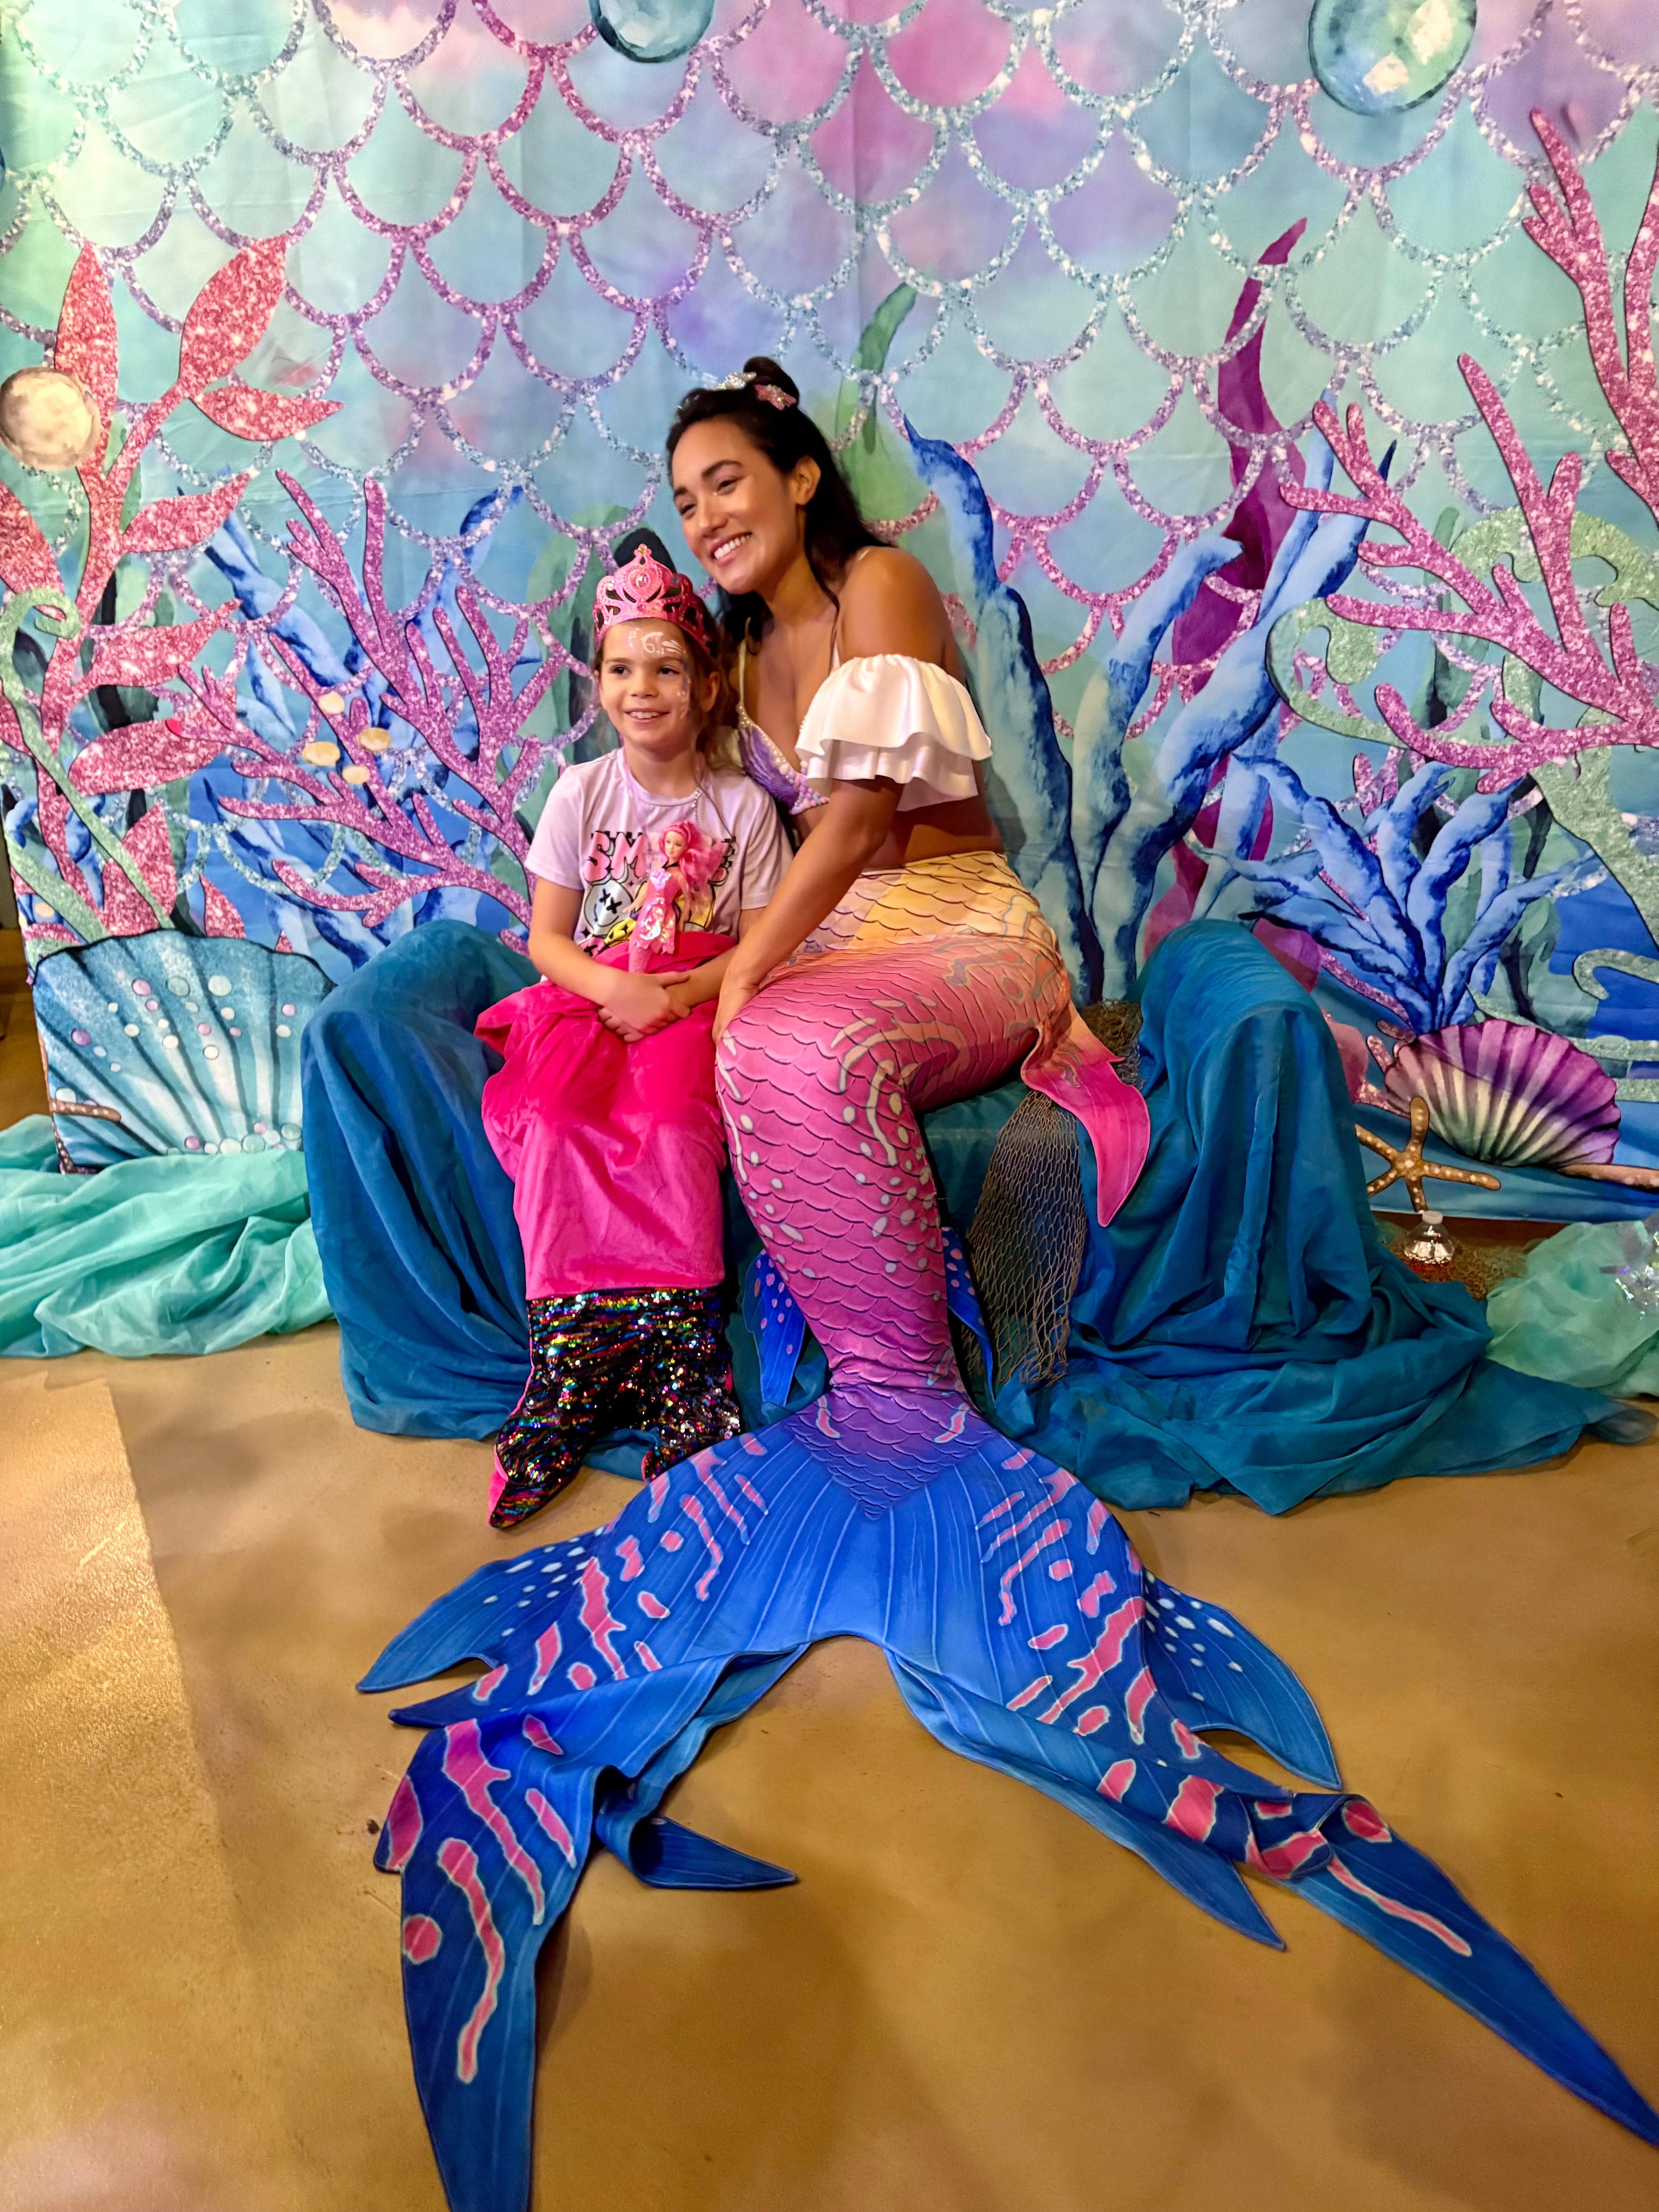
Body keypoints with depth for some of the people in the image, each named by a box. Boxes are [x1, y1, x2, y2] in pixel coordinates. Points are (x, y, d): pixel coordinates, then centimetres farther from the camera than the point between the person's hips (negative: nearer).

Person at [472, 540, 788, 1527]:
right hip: (591, 996, 2)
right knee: (555, 1114, -29)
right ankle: (574, 1363, -24)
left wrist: (676, 997, -17)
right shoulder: (582, 792, 7)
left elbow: (759, 944, 0)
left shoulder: (744, 804, 5)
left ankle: (678, 1359, -25)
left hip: (697, 1002, -1)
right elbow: (548, 938, 5)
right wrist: (611, 986, -16)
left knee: (672, 1118, -33)